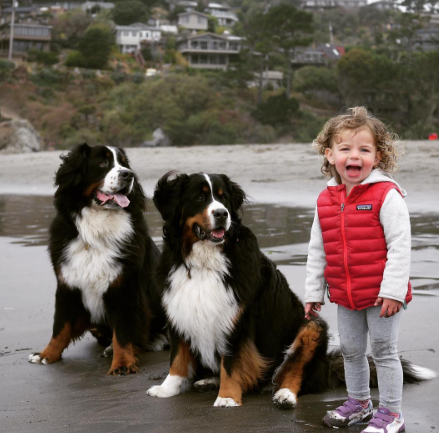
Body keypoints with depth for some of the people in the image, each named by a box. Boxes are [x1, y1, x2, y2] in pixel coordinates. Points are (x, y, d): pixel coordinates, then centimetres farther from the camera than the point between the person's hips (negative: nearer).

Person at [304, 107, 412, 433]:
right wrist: (313, 292, 10)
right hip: (346, 296, 6)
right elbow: (317, 250, 10)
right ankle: (359, 402, 37)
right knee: (351, 350, 17)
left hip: (381, 295, -6)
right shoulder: (326, 201, 3)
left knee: (384, 351, 4)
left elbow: (399, 246, -16)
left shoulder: (387, 196, -14)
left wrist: (393, 290, -20)